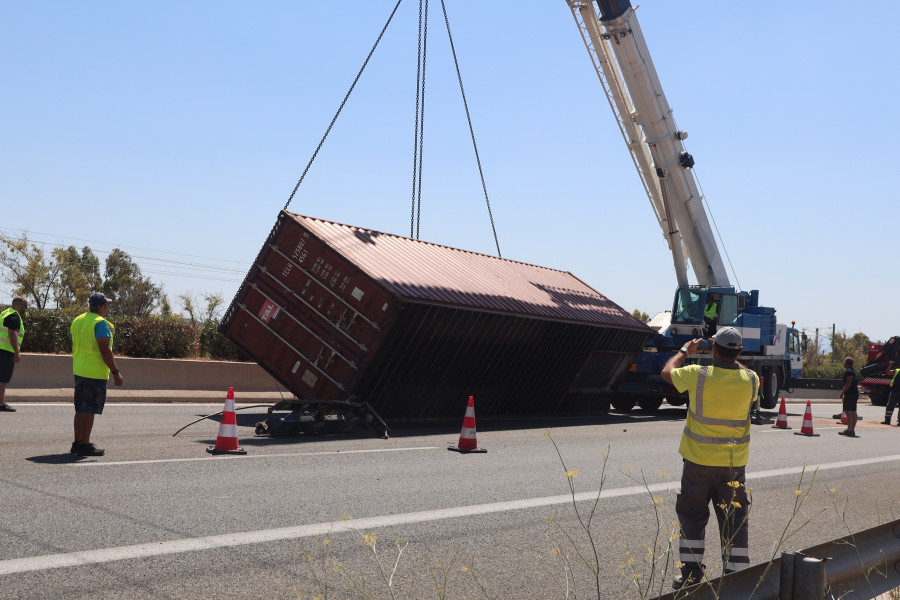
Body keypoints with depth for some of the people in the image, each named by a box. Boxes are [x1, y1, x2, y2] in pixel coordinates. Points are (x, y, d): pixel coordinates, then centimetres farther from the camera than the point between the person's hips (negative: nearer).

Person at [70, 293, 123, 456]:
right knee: (89, 409, -6)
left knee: (80, 408, 14)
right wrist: (115, 371, -18)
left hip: (79, 370, 9)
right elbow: (105, 349, -20)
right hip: (95, 373, -9)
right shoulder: (100, 323, -13)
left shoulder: (77, 320, 14)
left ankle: (77, 443, 18)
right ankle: (85, 445, -4)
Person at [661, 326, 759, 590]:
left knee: (692, 517, 13)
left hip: (699, 462, -2)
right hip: (734, 463, 2)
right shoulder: (750, 380, -8)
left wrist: (685, 351, 21)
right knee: (735, 520, 9)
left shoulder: (698, 375, -15)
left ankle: (691, 574, 17)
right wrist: (730, 357, 27)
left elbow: (668, 372, 6)